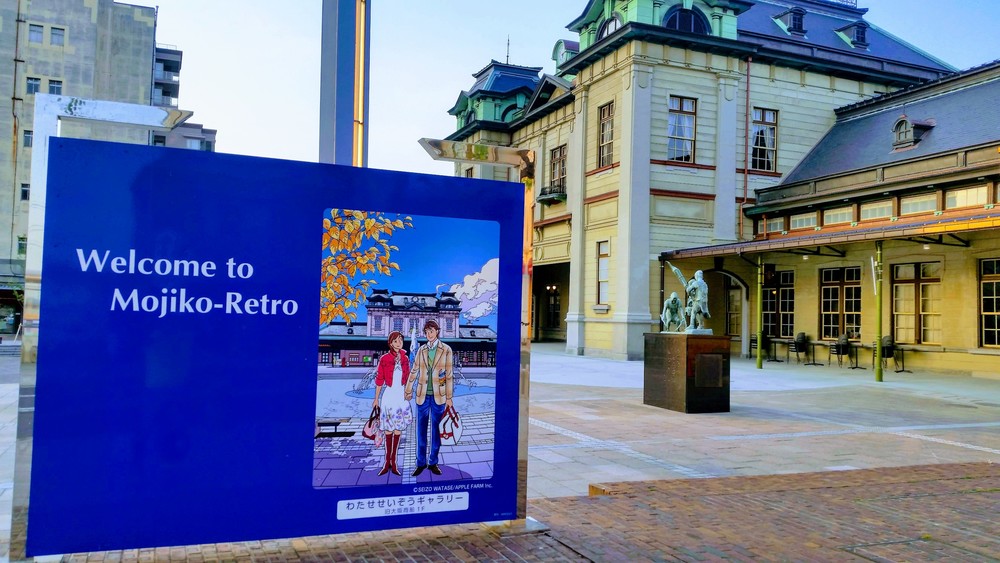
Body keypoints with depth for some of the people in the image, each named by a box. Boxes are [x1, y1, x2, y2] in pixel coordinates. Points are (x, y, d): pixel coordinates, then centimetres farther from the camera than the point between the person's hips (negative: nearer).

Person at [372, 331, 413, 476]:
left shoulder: (405, 359, 3)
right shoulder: (384, 359, -8)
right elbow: (379, 380, -3)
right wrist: (376, 399, -1)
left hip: (401, 395, 3)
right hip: (388, 395, -3)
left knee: (398, 429, 6)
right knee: (388, 429, 4)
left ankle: (393, 461, 14)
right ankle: (387, 461, 12)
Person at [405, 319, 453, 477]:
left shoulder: (446, 350, -2)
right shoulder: (421, 350, 5)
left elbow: (449, 375, -2)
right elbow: (414, 371, 9)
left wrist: (449, 397, -3)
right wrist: (408, 391, 10)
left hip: (438, 396, -2)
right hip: (423, 395, 2)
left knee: (436, 430, 6)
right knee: (421, 430, 7)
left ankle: (433, 462, 17)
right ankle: (421, 462, 16)